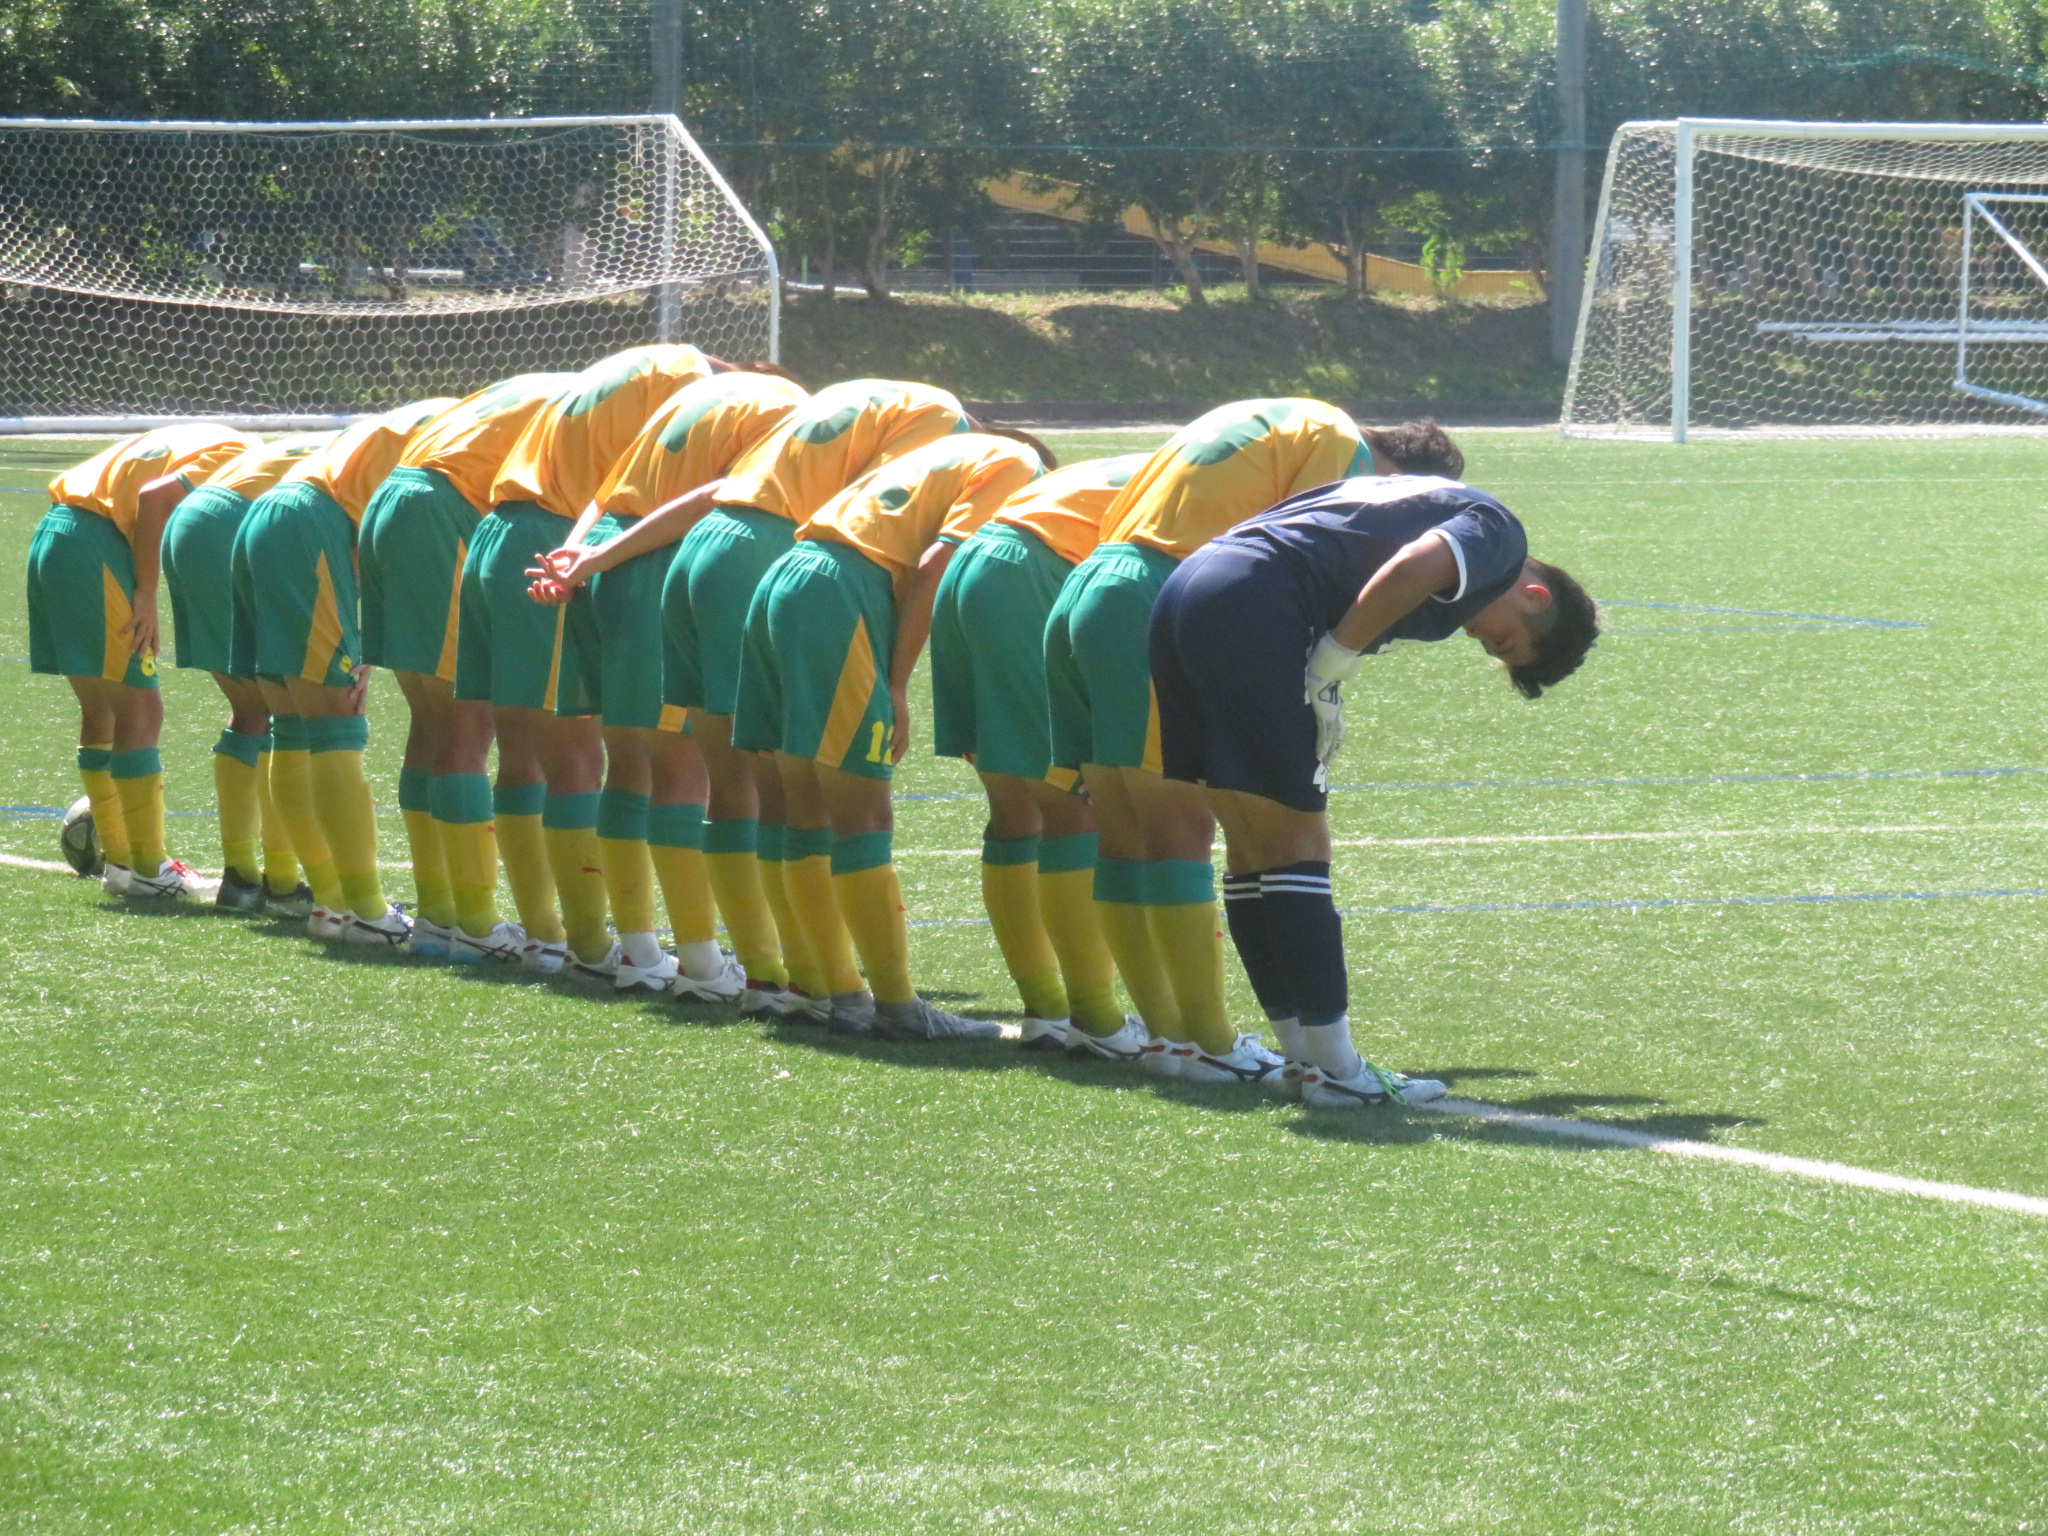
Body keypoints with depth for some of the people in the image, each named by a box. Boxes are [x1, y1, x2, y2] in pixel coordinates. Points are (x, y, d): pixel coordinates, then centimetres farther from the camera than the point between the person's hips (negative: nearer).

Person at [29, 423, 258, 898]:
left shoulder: (222, 449, 20)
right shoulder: (242, 459, -8)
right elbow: (155, 498, -19)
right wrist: (146, 594, -15)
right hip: (93, 545, -10)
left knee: (102, 710, 16)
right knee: (140, 710, -5)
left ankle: (118, 858, 21)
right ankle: (147, 866, -2)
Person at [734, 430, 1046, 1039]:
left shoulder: (955, 454, 30)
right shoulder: (1017, 466, 2)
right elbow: (933, 568, -10)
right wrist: (896, 686, -8)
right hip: (840, 599, -9)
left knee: (808, 816, 11)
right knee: (863, 819, -7)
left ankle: (843, 993, 17)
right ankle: (896, 1005, -5)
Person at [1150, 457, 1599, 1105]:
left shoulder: (1440, 498, 30)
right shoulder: (1498, 533, 3)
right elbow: (1411, 569, -15)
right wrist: (1331, 667, -8)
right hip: (1251, 607, -9)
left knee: (1250, 844, 12)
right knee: (1298, 840, -4)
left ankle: (1302, 1058, 18)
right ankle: (1332, 1068, -2)